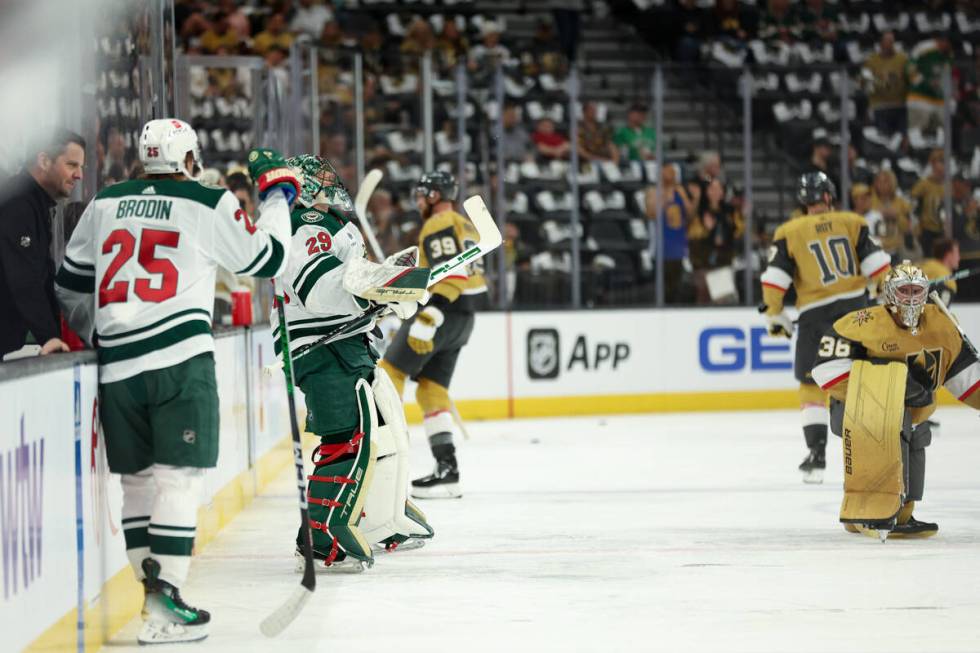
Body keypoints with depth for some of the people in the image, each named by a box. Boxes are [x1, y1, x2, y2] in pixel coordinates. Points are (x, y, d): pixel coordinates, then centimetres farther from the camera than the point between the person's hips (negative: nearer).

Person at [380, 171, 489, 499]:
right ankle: (447, 467, 2)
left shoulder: (440, 225, -11)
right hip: (464, 317, 10)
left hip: (445, 311, -10)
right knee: (431, 386, 9)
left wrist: (427, 320, -30)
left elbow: (450, 276, -23)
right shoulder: (463, 225, 21)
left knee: (390, 370, -6)